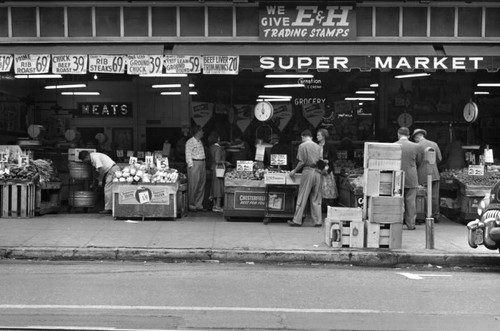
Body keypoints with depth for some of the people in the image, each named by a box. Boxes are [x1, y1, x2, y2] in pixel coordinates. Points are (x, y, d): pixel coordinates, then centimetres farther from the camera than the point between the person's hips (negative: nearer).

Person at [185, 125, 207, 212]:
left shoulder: (200, 142, 17)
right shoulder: (190, 142, -9)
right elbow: (188, 155, -11)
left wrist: (203, 165, 14)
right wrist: (191, 166, -15)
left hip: (202, 165, 9)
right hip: (194, 164, -9)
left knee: (201, 186, 9)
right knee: (193, 186, -4)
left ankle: (199, 205, 16)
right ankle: (191, 205, 5)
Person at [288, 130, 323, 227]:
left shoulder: (302, 146, -4)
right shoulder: (318, 146, 11)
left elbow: (301, 162, -9)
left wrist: (294, 171, 3)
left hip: (308, 171, -4)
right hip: (317, 172, 4)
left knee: (302, 197, 0)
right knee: (316, 199, 10)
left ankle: (297, 220, 3)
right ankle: (317, 221, 10)